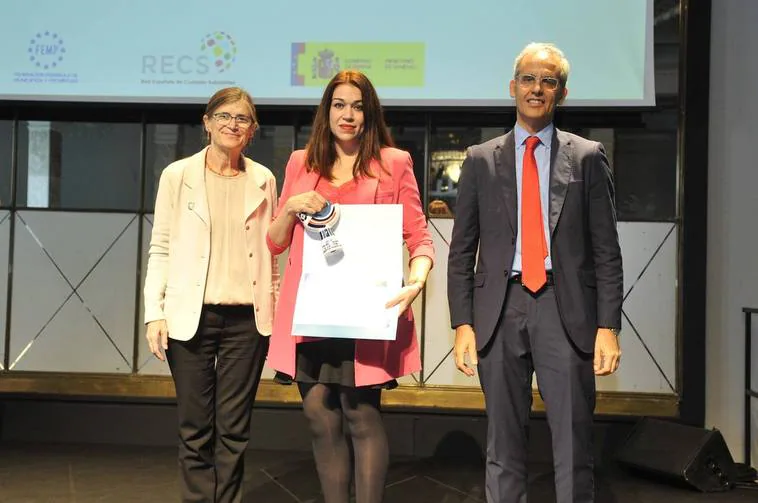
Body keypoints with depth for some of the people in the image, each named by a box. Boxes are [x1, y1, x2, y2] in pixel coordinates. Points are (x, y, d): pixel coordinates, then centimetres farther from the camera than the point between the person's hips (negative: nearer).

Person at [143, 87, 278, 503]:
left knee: (234, 429, 6)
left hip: (247, 319, 1)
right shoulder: (178, 175, 2)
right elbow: (160, 248, 2)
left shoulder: (263, 180, 7)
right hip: (191, 316, -1)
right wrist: (155, 312, -5)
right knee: (195, 428, 5)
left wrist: (276, 307, 8)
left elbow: (269, 249, 11)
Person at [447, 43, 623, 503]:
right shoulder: (481, 160, 10)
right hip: (500, 309, 1)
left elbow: (607, 251, 4)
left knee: (574, 446, 2)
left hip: (565, 309, -1)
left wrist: (608, 326, -4)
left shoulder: (588, 157, 7)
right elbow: (461, 252, 7)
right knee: (504, 448, 9)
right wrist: (463, 324, -1)